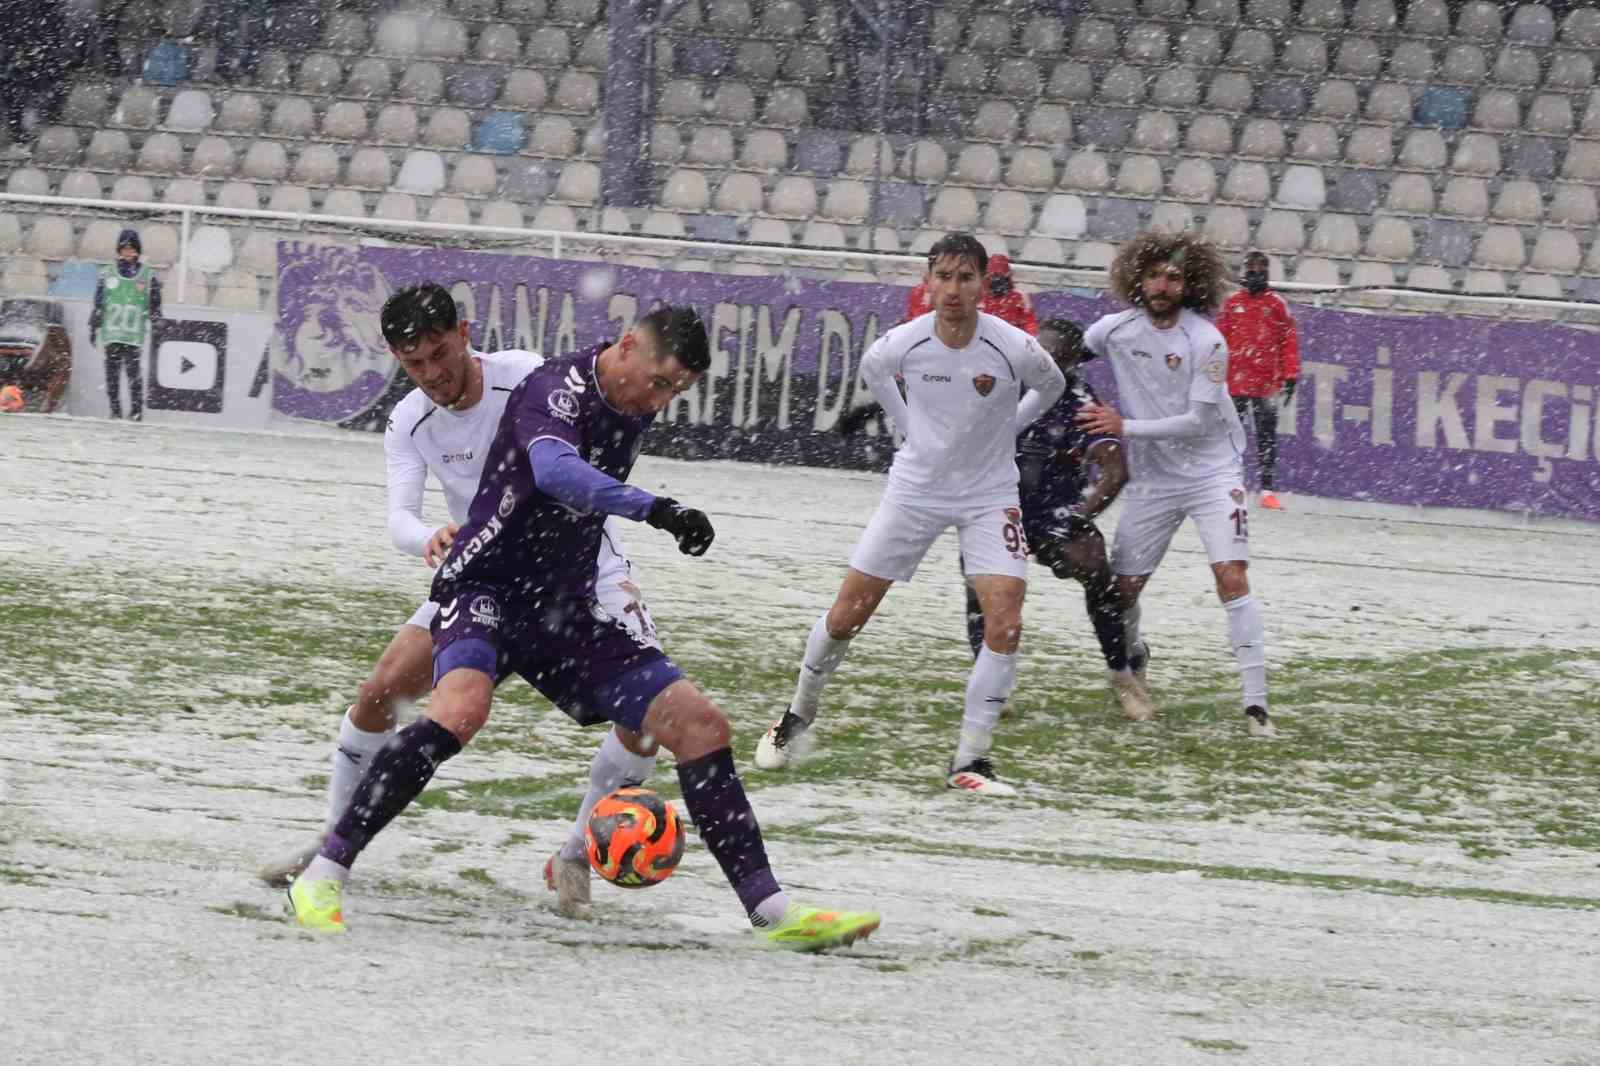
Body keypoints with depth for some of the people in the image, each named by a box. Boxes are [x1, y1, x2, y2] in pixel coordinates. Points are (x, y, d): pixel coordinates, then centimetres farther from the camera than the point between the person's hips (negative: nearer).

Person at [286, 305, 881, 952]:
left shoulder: (633, 410, 8)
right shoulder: (556, 389, -18)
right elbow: (554, 469, -41)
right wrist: (654, 509, -52)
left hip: (563, 610, 8)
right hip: (486, 586, -8)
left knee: (700, 724, -2)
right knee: (462, 708, -36)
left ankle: (770, 911, 3)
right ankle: (324, 878, -31)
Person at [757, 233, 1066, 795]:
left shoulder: (1013, 347, -21)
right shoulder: (905, 343, -17)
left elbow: (1051, 386, 4)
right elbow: (871, 368, 10)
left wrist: (1003, 428, 4)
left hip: (990, 495, -1)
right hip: (916, 489, 1)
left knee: (1005, 624, -17)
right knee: (846, 615, 3)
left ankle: (969, 761, -7)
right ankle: (798, 713, 29)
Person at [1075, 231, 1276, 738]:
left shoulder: (1206, 341, -16)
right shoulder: (1115, 330, -3)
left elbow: (1200, 422, -18)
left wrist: (1125, 427, -19)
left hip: (1213, 473, -4)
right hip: (1151, 481, 4)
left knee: (1232, 577, -18)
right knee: (1122, 587, 7)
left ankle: (1256, 704, -19)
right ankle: (1132, 656, 42)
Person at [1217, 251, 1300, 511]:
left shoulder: (1277, 305, 6)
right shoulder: (1232, 304, 7)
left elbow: (1289, 342, 5)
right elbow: (1219, 341, 8)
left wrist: (1290, 376, 0)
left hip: (1267, 384, 0)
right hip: (1236, 381, 0)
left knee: (1267, 437, 1)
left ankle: (1267, 490, 4)